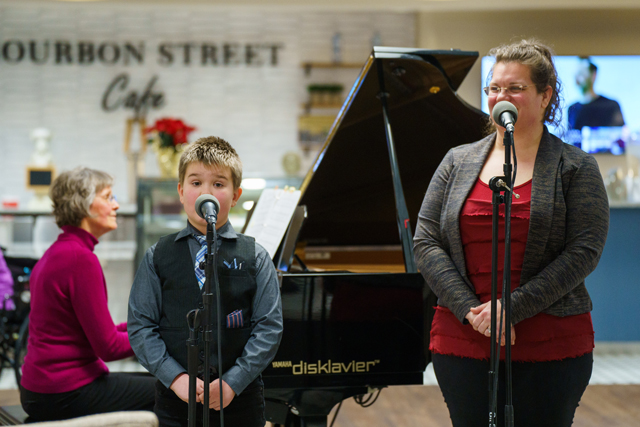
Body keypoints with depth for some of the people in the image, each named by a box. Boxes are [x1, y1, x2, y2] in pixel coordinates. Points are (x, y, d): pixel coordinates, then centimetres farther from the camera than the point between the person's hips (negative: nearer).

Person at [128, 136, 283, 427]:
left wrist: (233, 381, -12)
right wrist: (175, 377, -11)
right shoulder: (158, 257, 3)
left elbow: (270, 327, -3)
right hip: (175, 399, 0)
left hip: (239, 399, 0)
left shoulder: (255, 257, 1)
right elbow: (140, 326, 0)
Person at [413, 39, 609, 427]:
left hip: (552, 350, -2)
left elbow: (585, 251, -8)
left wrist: (512, 308, -16)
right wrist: (470, 310, -11)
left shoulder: (575, 168, 1)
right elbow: (426, 243, 3)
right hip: (464, 344, 2)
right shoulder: (458, 162, 9)